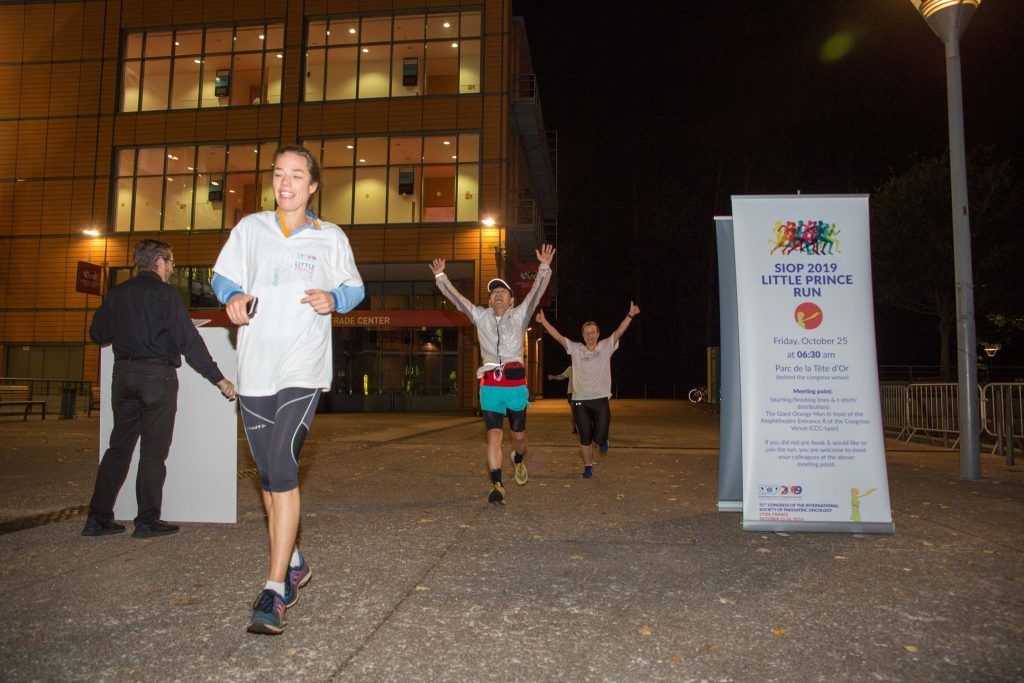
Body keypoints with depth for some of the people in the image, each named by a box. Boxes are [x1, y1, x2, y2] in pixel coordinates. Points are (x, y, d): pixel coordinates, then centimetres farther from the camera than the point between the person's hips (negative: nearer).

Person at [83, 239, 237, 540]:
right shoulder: (165, 293, -9)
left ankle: (98, 518, 15)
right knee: (153, 450, 1)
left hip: (123, 374, 6)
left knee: (119, 446, 13)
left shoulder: (117, 293, 10)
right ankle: (147, 521, 4)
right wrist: (219, 379, -16)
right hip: (157, 374, -6)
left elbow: (97, 335, 15)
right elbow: (189, 341, -16)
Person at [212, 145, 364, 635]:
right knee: (269, 475, 12)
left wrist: (333, 299, -8)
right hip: (254, 368, 4)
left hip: (303, 369, -3)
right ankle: (294, 563, 31)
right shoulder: (250, 228, 11)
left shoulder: (331, 238, 6)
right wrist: (234, 296, -8)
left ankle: (275, 588, -10)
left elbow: (355, 288, 14)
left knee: (281, 469, -17)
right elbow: (223, 277, 15)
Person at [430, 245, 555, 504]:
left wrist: (544, 268, -18)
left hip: (515, 383, 0)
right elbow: (455, 297, 9)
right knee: (494, 436, -8)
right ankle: (497, 485, -3)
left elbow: (536, 293, -6)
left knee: (518, 435, 12)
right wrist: (441, 276, 4)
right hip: (490, 385, 0)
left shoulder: (519, 315, 6)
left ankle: (518, 460, 44)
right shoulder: (480, 316, 12)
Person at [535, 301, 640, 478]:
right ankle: (588, 467, 24)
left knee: (599, 438, -4)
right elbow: (558, 336, 3)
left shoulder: (606, 347, 4)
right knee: (585, 438, 4)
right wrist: (543, 321, -5)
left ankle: (602, 440, 34)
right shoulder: (576, 349, 7)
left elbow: (619, 331, -7)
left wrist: (630, 315, -19)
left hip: (600, 400, -1)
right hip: (580, 401, 1)